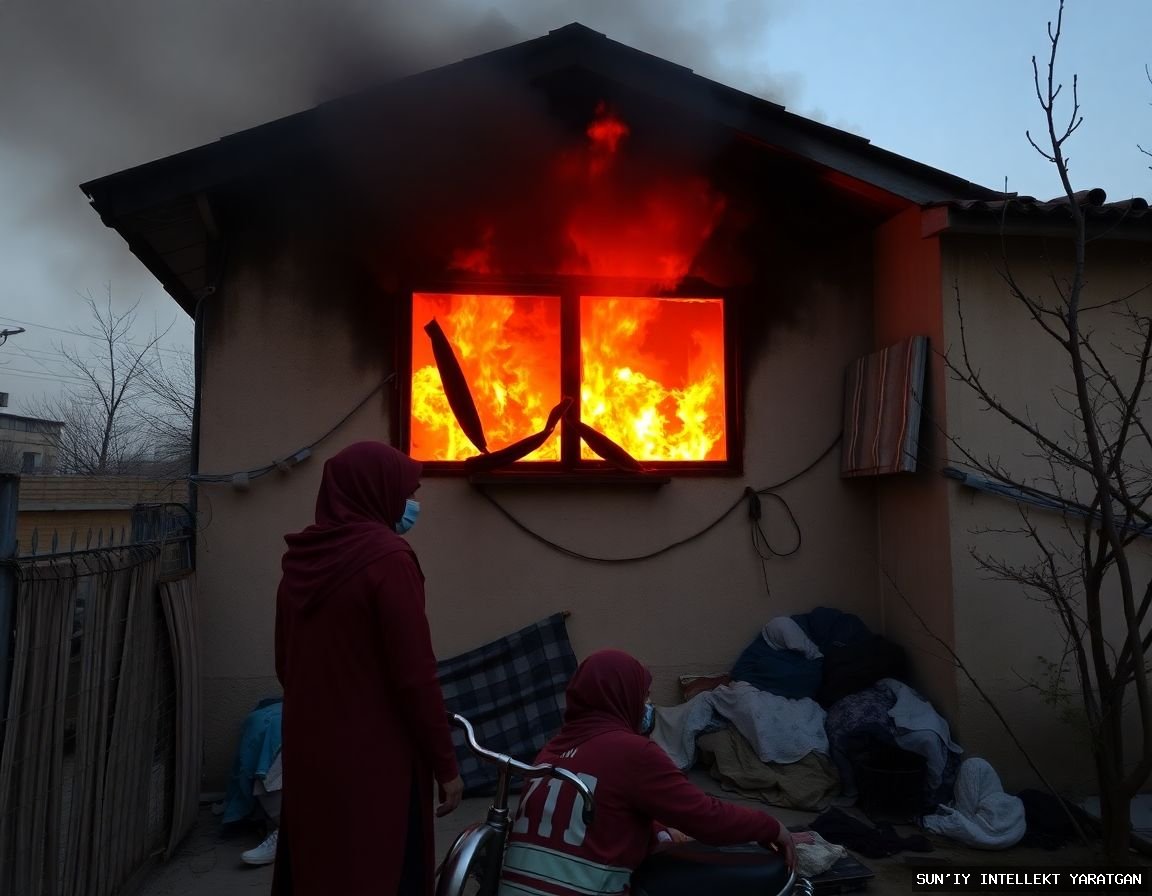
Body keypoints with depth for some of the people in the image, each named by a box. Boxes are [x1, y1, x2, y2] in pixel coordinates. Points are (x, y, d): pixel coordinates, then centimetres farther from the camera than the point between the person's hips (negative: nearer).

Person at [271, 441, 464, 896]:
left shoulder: (301, 560, 4)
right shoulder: (387, 556, -18)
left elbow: (284, 663, 13)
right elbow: (415, 674, -19)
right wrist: (445, 764, -9)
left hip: (307, 755, 7)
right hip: (375, 761, -7)